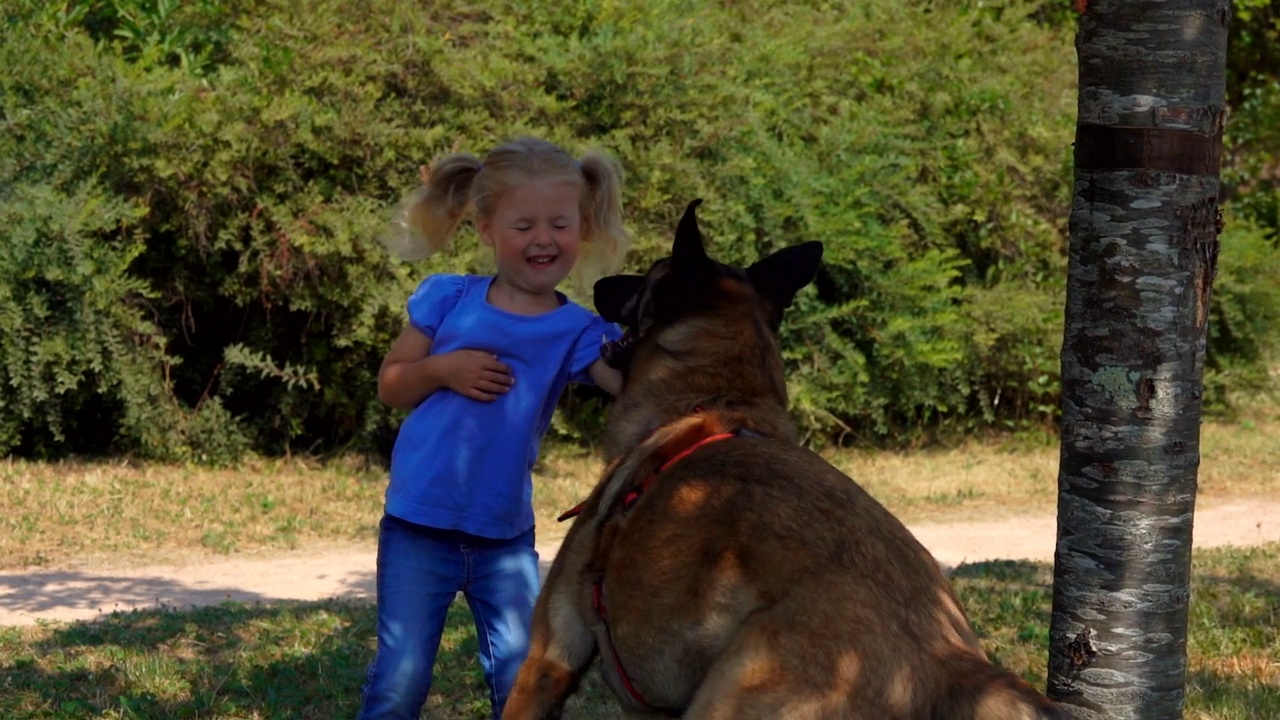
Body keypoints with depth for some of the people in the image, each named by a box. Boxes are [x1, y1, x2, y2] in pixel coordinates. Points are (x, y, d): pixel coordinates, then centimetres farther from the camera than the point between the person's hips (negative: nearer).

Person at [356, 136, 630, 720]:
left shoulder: (578, 332, -3)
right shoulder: (448, 300, -1)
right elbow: (390, 386, 5)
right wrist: (440, 369, -14)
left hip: (505, 535, 1)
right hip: (419, 525, -1)